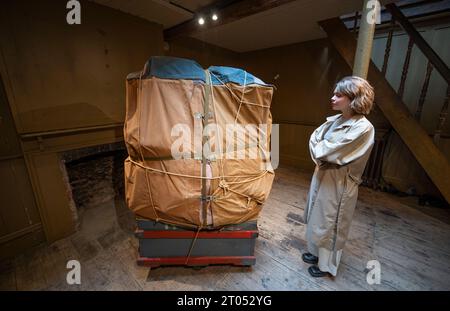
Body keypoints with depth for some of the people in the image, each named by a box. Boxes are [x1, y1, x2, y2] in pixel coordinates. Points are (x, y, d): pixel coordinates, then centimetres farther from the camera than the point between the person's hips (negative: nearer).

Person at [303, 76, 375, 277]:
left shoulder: (363, 128, -20)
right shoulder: (335, 120, 3)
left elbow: (327, 152, -24)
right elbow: (314, 139, 2)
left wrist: (319, 149, -5)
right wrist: (323, 154, -13)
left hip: (339, 182, -7)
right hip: (322, 175, 8)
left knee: (329, 224, 9)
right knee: (317, 218, 21)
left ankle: (326, 265, 34)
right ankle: (317, 252, 45)